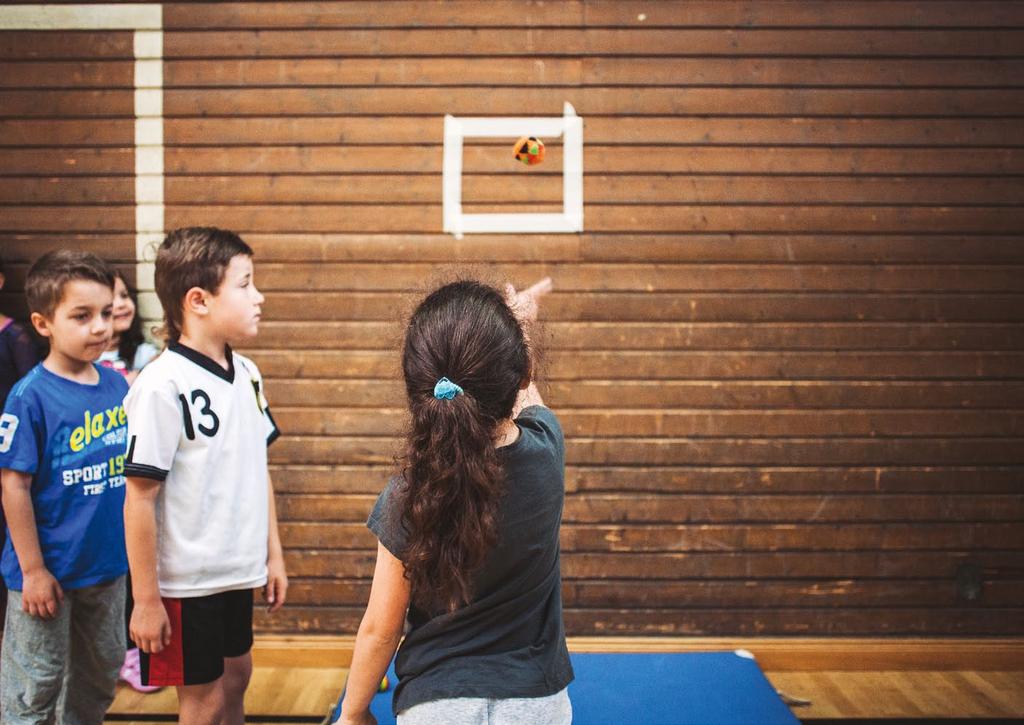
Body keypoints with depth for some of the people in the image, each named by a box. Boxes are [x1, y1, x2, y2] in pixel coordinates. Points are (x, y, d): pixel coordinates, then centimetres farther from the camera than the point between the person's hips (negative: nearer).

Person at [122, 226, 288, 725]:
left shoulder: (245, 374, 3)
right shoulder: (163, 385, -20)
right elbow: (140, 498, -18)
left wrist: (273, 553, 13)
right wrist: (146, 600, -16)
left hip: (238, 573, 7)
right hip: (187, 584, -7)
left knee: (235, 681, 20)